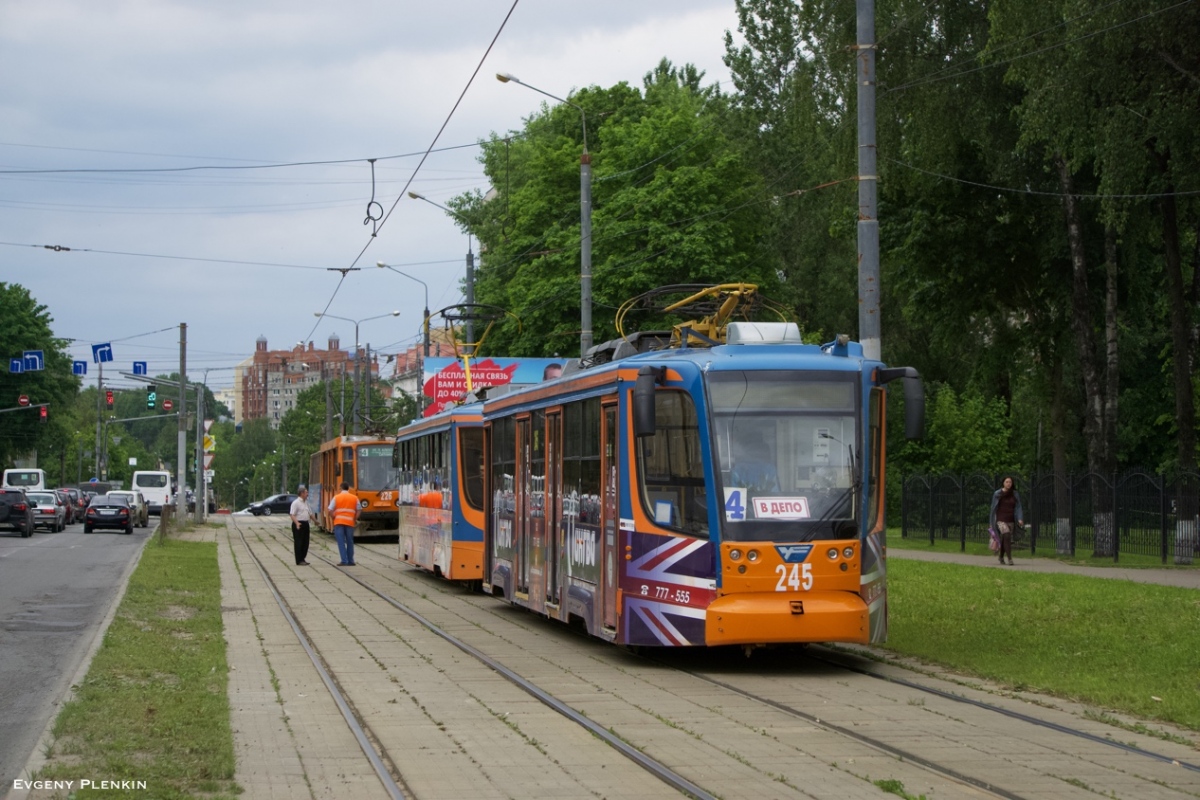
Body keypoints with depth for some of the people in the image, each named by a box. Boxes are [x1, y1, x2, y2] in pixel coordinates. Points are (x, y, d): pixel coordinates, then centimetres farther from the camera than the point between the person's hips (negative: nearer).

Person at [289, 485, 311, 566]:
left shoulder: (306, 502, 14)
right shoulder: (296, 503, -12)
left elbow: (309, 513, 27)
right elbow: (292, 515, -18)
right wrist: (297, 523, -31)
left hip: (305, 524, 9)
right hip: (298, 524, -9)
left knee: (305, 542, 11)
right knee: (298, 543, -4)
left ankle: (302, 559, 20)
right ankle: (299, 561, -1)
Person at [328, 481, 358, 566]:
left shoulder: (336, 497, 1)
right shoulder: (354, 498, 6)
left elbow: (330, 510, -5)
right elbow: (358, 511, 4)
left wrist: (333, 518, 9)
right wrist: (355, 519, 15)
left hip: (338, 522, -2)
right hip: (350, 523, 2)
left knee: (341, 542, -1)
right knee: (350, 542, 13)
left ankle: (344, 561, -9)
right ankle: (350, 561, 15)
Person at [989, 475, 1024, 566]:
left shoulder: (1015, 494, 5)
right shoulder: (998, 494, 0)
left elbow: (1018, 507, 3)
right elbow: (993, 508, 6)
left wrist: (1020, 519, -12)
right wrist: (991, 522, 8)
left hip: (1010, 520, 3)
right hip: (1001, 520, -3)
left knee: (1004, 539, 11)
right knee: (1007, 535, -23)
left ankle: (1001, 557, 36)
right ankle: (1010, 559, -24)